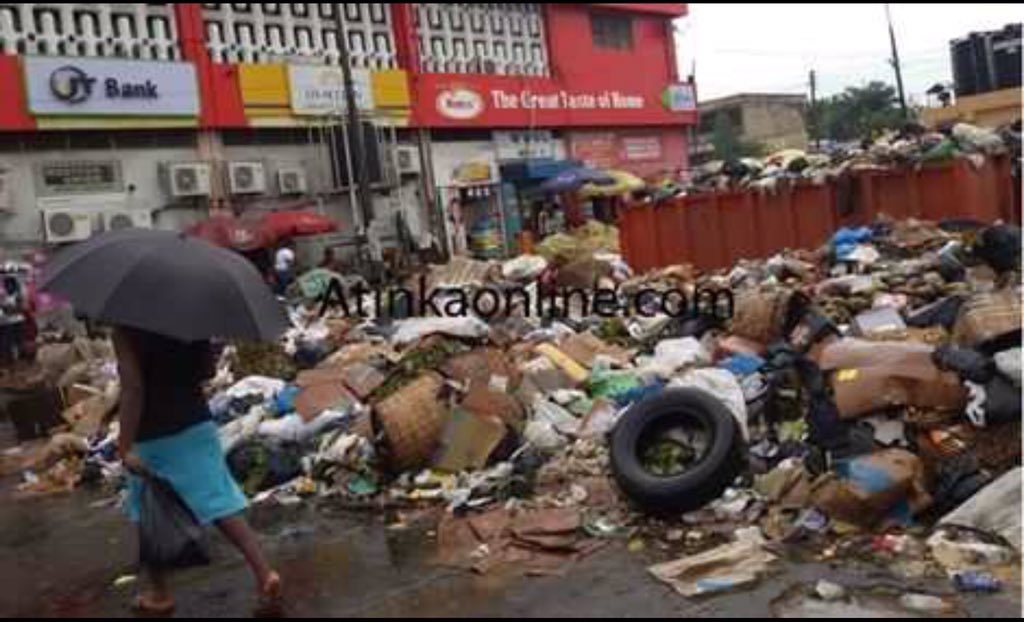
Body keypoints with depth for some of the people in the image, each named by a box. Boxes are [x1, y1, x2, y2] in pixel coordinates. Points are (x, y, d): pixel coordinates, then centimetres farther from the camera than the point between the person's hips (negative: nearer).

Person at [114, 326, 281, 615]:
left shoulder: (125, 329, -14)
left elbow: (132, 387, -21)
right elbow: (209, 369, 7)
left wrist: (125, 447, -20)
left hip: (151, 436, -4)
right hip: (196, 423, 4)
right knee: (220, 504, 3)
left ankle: (160, 594, 26)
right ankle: (264, 572, -7)